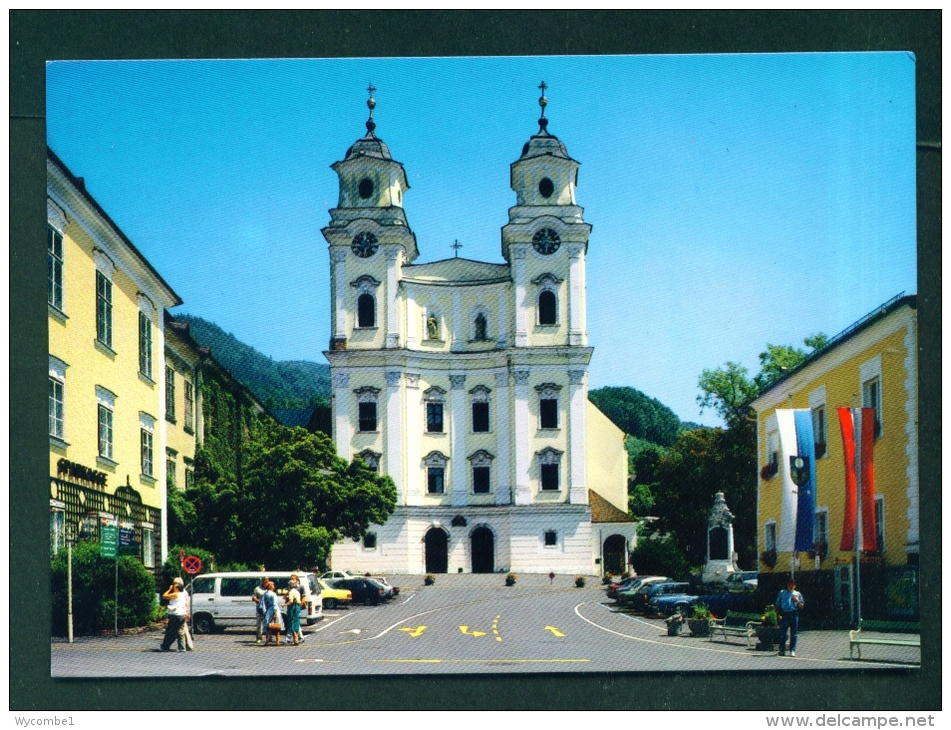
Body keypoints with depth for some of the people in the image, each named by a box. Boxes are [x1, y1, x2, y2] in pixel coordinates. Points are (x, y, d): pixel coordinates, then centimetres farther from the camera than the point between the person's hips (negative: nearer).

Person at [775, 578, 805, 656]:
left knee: (794, 634, 0)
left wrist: (798, 601, -9)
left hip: (794, 614, 0)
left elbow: (801, 606, 10)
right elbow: (777, 605, 15)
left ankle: (792, 650, 4)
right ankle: (782, 650, 3)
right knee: (782, 633, -3)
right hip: (784, 614, 0)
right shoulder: (781, 593, 15)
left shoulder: (798, 594, 13)